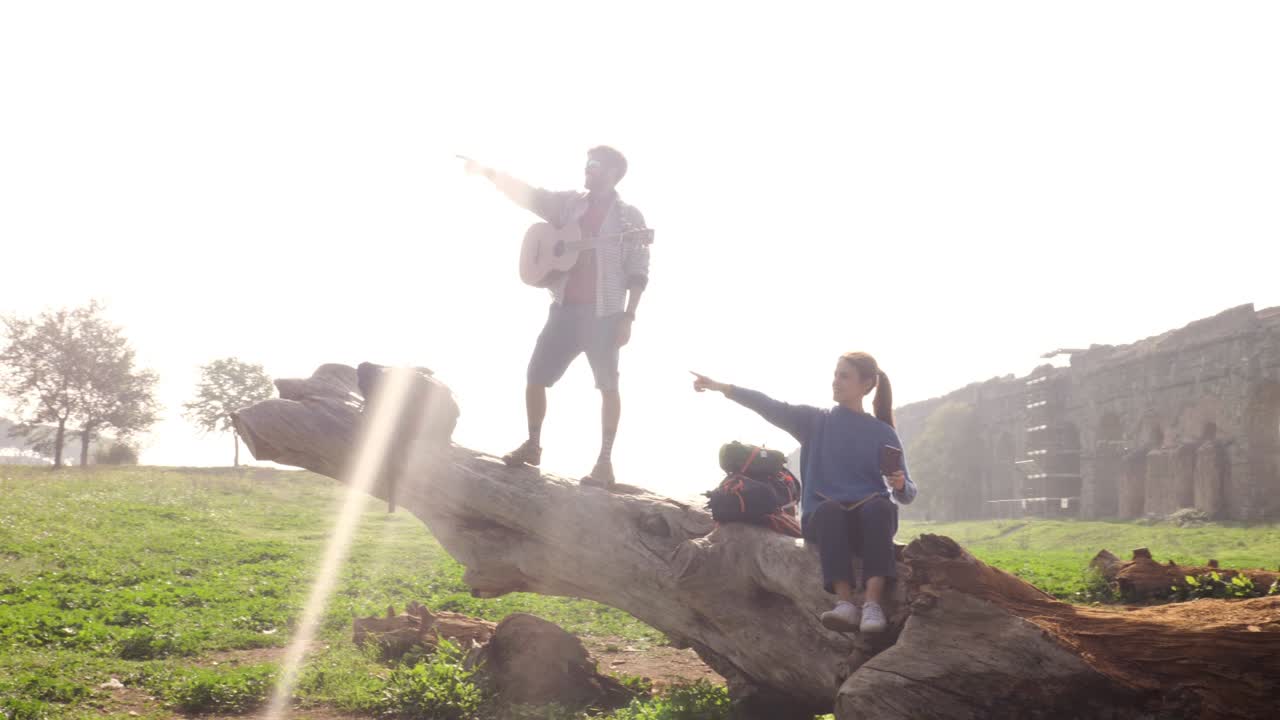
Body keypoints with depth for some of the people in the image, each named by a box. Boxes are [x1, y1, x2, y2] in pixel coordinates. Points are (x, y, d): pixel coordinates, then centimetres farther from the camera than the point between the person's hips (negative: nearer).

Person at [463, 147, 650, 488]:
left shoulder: (629, 217, -3)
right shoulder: (570, 203, 10)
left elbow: (638, 272, -5)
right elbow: (528, 195, 4)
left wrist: (628, 317, -12)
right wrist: (488, 173, -8)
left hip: (604, 313, -5)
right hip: (565, 308, 5)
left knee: (608, 385, -3)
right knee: (535, 376, 6)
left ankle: (605, 462, 2)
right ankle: (533, 445, 24)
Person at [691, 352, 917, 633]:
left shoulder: (883, 433, 9)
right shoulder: (815, 421, 12)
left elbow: (906, 494, 8)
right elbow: (772, 408, 0)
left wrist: (901, 485, -17)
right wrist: (722, 388, -11)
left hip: (870, 518, 0)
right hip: (822, 517, 0)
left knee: (879, 506, -34)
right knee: (830, 510, -34)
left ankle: (873, 604, -46)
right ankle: (845, 603, -47)